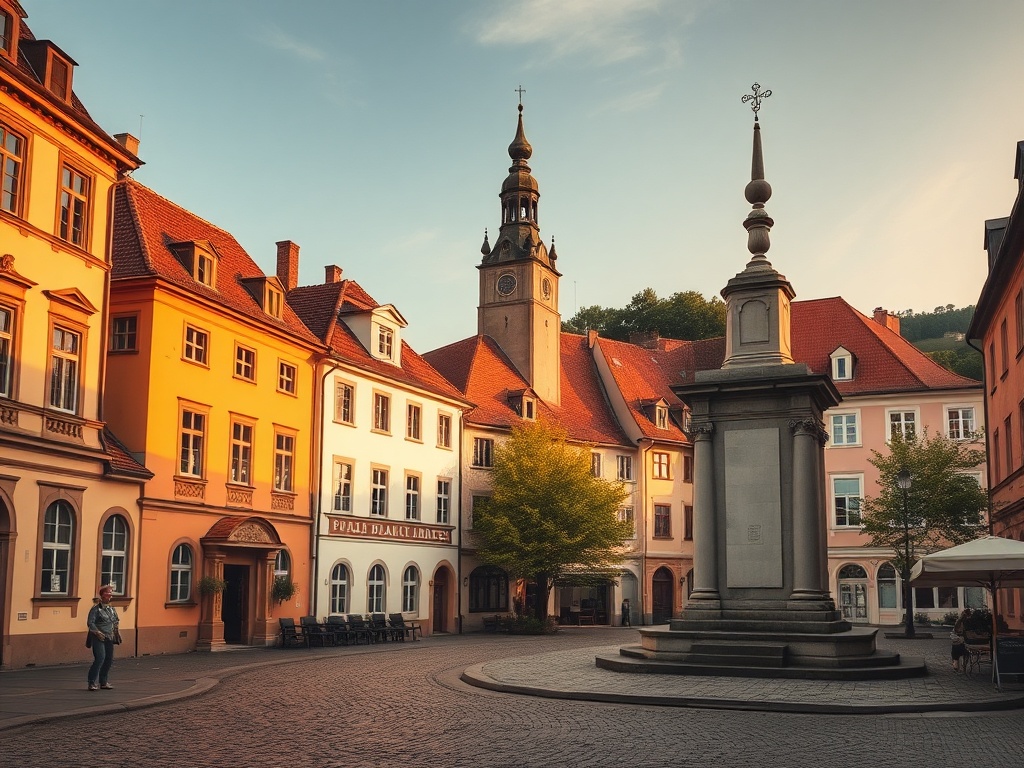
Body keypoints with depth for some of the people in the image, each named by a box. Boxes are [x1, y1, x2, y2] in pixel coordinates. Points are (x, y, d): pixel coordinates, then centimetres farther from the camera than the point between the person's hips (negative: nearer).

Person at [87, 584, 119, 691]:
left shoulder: (112, 609, 14)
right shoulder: (96, 608, -6)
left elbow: (115, 622, 24)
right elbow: (91, 623, -12)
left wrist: (117, 632, 12)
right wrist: (97, 632, -22)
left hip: (109, 638, 7)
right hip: (99, 638, -7)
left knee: (109, 659, 7)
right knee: (100, 658, -17)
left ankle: (103, 682, 18)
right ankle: (93, 682, -11)